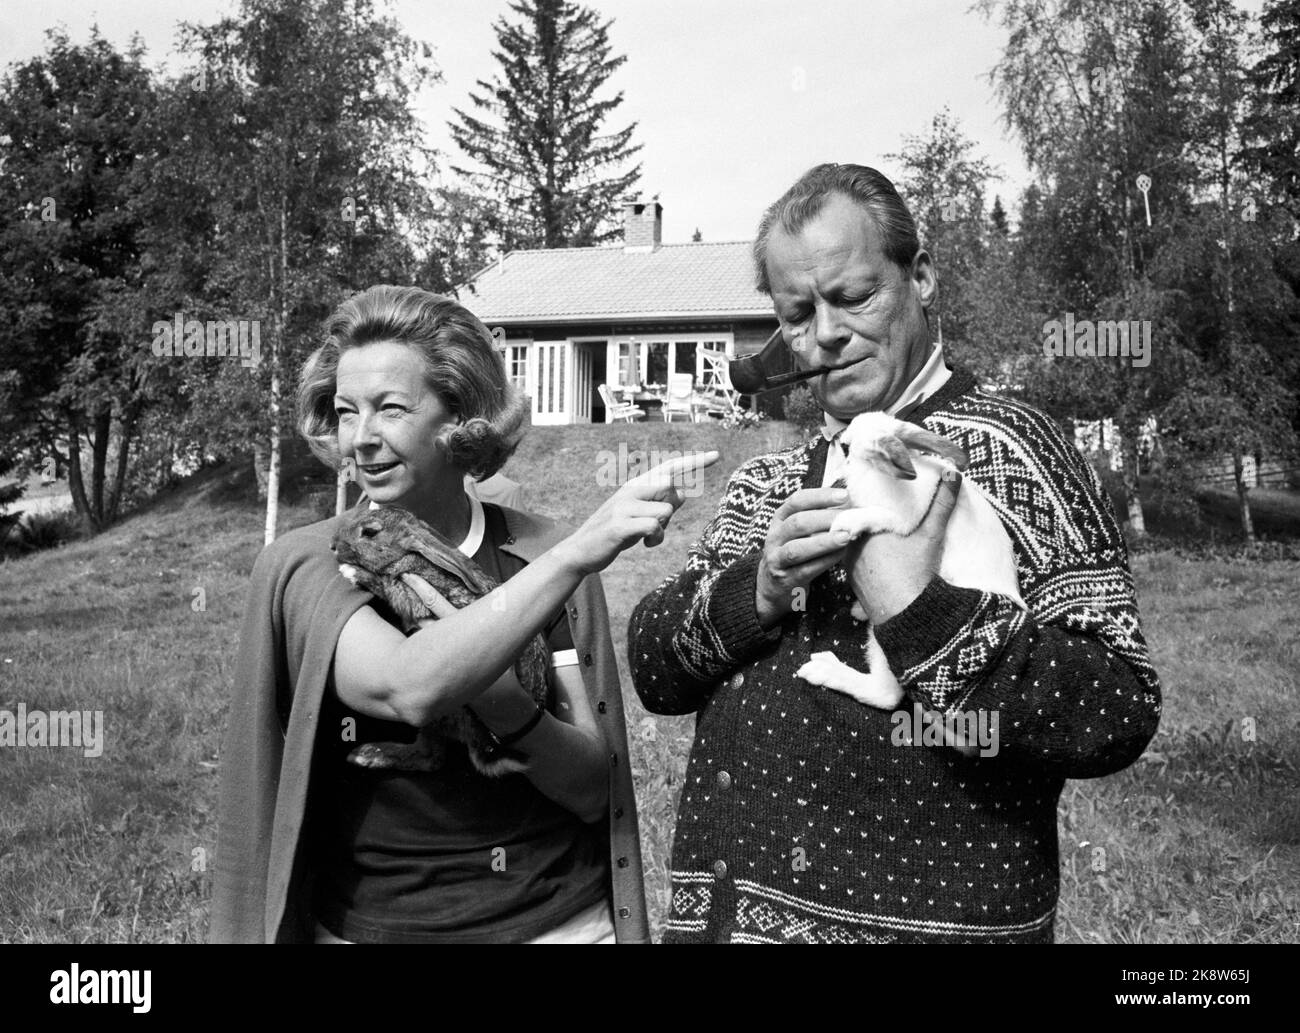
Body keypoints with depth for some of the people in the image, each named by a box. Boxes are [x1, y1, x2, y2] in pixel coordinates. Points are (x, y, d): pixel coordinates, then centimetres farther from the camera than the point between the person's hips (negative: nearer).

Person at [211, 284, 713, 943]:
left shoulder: (540, 558, -7)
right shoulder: (303, 566, -10)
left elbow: (594, 791, -10)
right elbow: (409, 690, -30)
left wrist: (492, 697, -27)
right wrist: (578, 552, -35)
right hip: (370, 921, -1)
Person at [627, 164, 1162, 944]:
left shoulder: (999, 444, -9)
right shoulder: (767, 482, 7)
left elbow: (1117, 714, -17)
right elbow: (653, 671, 0)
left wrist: (919, 610, -27)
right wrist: (758, 588, -16)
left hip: (920, 915, -5)